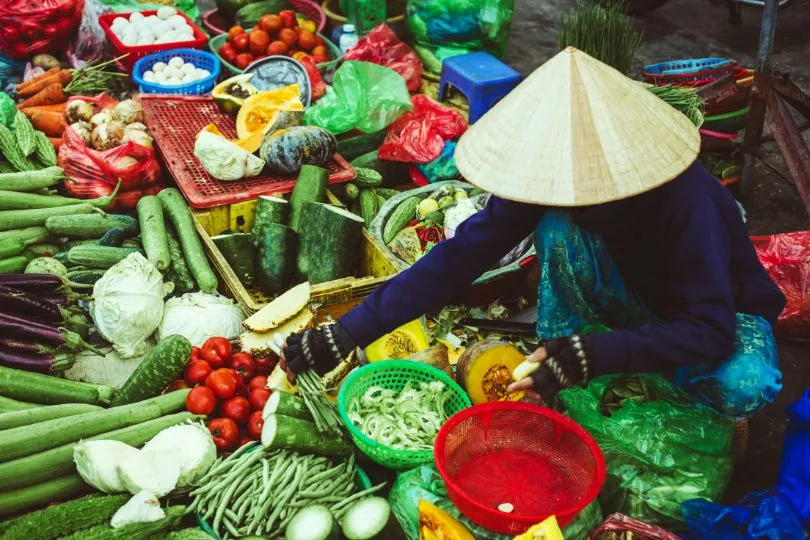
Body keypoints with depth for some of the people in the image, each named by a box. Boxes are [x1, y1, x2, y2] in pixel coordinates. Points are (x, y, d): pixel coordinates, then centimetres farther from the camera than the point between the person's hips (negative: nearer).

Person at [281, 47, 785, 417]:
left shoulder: (685, 196, -37)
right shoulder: (554, 175, -24)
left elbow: (710, 329, -35)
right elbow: (462, 253, -25)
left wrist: (596, 356, -48)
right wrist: (348, 333, -29)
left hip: (717, 311, -2)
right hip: (636, 298, 2)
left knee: (747, 387, -36)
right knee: (557, 226, -28)